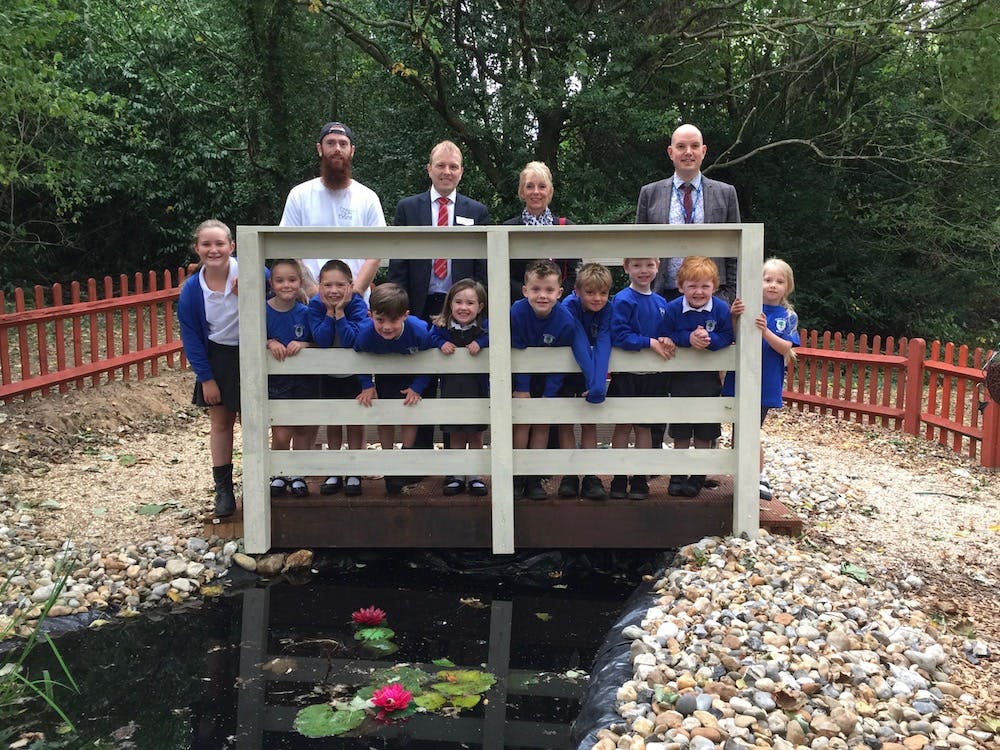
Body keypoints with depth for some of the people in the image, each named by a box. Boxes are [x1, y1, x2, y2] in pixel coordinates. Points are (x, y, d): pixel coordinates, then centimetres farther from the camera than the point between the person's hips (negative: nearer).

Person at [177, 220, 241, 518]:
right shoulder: (191, 289, -11)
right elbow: (191, 337, -3)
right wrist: (205, 378, -4)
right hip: (216, 358, 3)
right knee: (220, 423, 10)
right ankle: (223, 489, 22)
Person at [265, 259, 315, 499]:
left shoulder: (305, 312, -5)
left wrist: (303, 344, -20)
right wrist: (270, 343, -22)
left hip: (304, 379, 2)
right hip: (275, 380, -2)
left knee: (305, 430, 11)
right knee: (281, 434, -5)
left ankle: (297, 475, 30)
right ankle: (278, 474, 20)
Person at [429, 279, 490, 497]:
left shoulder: (484, 327, -10)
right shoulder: (442, 326, -7)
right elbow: (431, 338, -1)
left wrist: (480, 342, -27)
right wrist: (442, 343, -19)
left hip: (477, 389, -1)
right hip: (451, 388, 1)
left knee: (475, 435, 10)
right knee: (456, 435, 11)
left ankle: (474, 476, 21)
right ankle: (457, 476, 22)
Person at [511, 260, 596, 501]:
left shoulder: (566, 320, -25)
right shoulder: (517, 312, -25)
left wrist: (548, 395, -23)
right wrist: (521, 388, -17)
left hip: (548, 377, 1)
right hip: (521, 375, -1)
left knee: (542, 425, 0)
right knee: (521, 422, -6)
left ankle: (534, 479, 9)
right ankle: (517, 477, 4)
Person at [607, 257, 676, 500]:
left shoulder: (661, 302, 9)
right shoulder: (623, 300, -9)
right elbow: (619, 335, -16)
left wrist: (667, 340, -8)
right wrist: (650, 342, -22)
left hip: (653, 374, 5)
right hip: (625, 373, -4)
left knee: (644, 426, 10)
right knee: (623, 425, 2)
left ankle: (640, 479, 18)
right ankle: (619, 479, 11)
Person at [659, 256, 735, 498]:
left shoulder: (721, 308, -9)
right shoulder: (673, 309, -10)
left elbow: (728, 337, -9)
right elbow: (664, 337, -11)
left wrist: (709, 339, -28)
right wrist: (688, 338, -26)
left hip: (709, 378, 1)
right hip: (680, 378, 0)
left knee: (705, 434, 9)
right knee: (680, 434, 8)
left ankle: (698, 477, 23)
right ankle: (677, 477, 20)